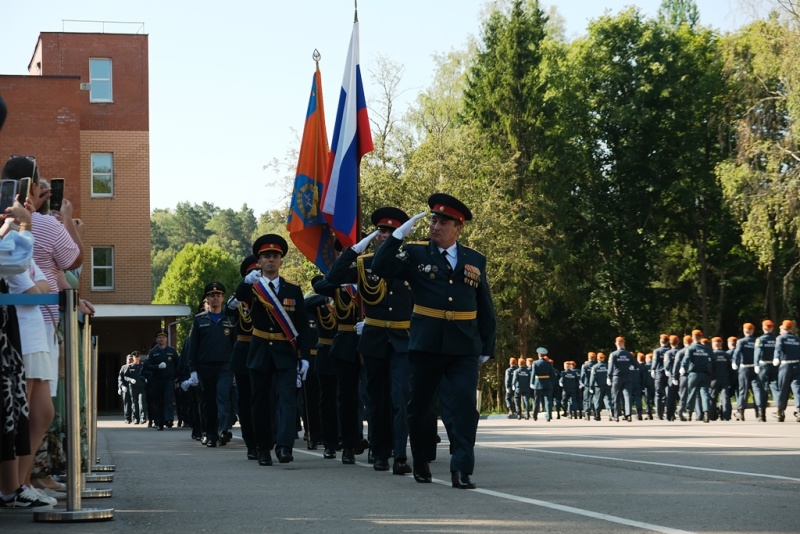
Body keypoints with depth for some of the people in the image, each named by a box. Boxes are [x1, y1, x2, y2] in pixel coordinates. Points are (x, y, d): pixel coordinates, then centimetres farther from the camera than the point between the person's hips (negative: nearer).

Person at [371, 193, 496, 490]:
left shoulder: (475, 261, 10)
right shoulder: (415, 254, 4)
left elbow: (486, 308, 14)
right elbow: (380, 268, -11)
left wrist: (488, 347, 11)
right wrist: (398, 235, -14)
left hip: (464, 347, 1)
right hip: (426, 344, 0)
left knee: (465, 405, -12)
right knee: (420, 407, 9)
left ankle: (462, 470, -12)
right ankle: (421, 463, 27)